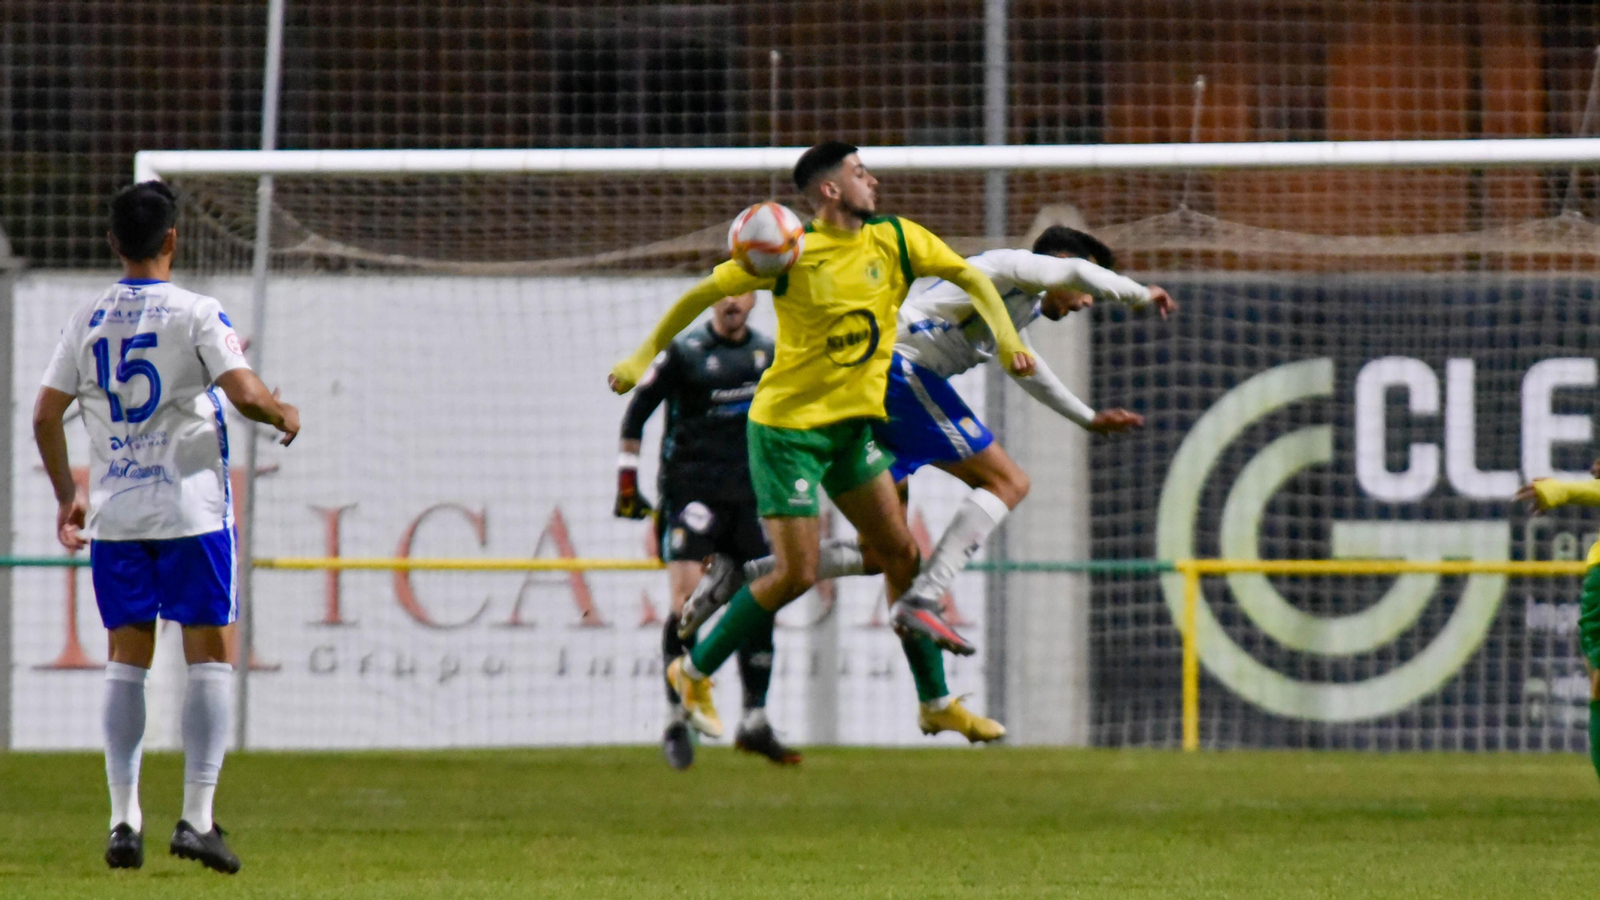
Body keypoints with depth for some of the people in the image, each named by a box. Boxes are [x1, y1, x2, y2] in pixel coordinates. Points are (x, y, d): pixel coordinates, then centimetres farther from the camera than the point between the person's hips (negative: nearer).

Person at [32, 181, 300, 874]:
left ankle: (123, 818, 4)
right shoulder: (196, 315, -7)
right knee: (209, 657, 2)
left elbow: (46, 414, 7)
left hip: (113, 515, 4)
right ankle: (196, 816, -6)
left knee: (127, 661, 10)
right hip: (190, 509, -4)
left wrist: (66, 496, 19)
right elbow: (245, 395, -17)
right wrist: (285, 417, 5)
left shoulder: (87, 321, 6)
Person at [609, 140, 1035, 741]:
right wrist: (645, 356, -2)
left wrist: (1005, 337, -6)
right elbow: (706, 293, -5)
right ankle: (692, 674, 8)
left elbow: (967, 276, 9)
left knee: (901, 553, 3)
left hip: (852, 423, 6)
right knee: (797, 573, -9)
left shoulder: (895, 240, -1)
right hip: (786, 423, -6)